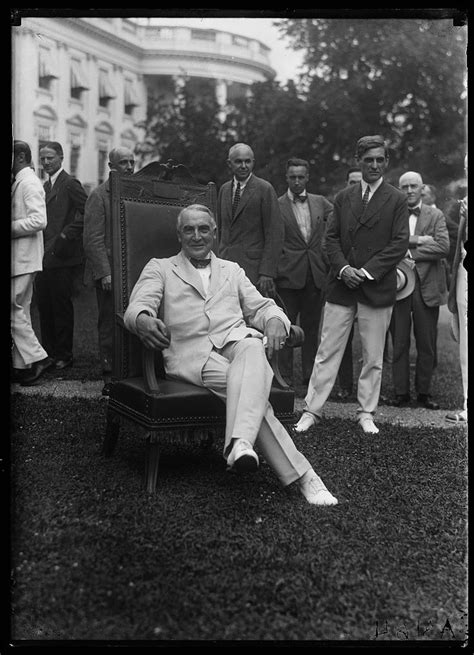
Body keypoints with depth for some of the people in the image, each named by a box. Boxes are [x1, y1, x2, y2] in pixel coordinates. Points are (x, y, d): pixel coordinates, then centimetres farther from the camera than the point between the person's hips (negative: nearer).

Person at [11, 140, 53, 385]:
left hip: (23, 259, -10)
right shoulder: (18, 182, 15)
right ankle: (22, 365, 20)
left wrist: (11, 228, -17)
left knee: (15, 311, -7)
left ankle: (36, 358, -1)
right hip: (18, 257, 10)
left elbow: (39, 221, -23)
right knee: (20, 311, 13)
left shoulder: (29, 183, -13)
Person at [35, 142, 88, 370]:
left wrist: (69, 234, -17)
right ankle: (48, 353, 23)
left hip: (62, 257, -8)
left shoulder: (70, 183, -8)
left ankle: (63, 356, 10)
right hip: (44, 257, 8)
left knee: (61, 307, -1)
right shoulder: (46, 186, 19)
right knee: (44, 306, 12)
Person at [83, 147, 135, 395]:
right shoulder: (99, 195, -3)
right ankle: (109, 377, 11)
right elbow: (92, 239, -8)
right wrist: (105, 273, -15)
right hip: (110, 274, -5)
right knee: (109, 326, 2)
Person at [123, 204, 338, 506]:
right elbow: (137, 307, 1)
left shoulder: (232, 271, 29)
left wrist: (274, 320, -6)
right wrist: (143, 320, -26)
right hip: (190, 352, -2)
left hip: (236, 339, 2)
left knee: (252, 348, -38)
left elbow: (261, 307, 21)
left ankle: (240, 443, -55)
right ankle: (300, 475, -33)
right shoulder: (159, 268, 19)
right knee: (250, 385, -32)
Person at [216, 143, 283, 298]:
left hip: (253, 267, -5)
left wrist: (266, 273, -14)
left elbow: (275, 234, -8)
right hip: (225, 265, 5)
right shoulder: (224, 189, 15)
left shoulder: (264, 189, -4)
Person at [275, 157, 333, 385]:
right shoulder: (277, 206, -1)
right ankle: (285, 376, 9)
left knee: (311, 327, 9)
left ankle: (310, 375, 18)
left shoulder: (321, 203, 10)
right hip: (288, 274, -3)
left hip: (316, 274, 3)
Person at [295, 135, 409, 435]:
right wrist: (343, 268, -9)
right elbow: (331, 238, 8)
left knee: (373, 357, 7)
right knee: (327, 352, 3)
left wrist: (367, 272, -13)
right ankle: (312, 410, 11)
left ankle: (367, 413, 20)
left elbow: (400, 243, -6)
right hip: (342, 286, 2)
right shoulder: (343, 197, 11)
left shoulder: (397, 200, 1)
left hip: (377, 288, -2)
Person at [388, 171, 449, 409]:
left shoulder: (435, 215, 8)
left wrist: (409, 251, -11)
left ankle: (424, 392, 18)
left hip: (427, 285, 1)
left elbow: (443, 247, -6)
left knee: (427, 344, 6)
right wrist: (417, 240, -16)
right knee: (399, 343, 4)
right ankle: (401, 392, 13)